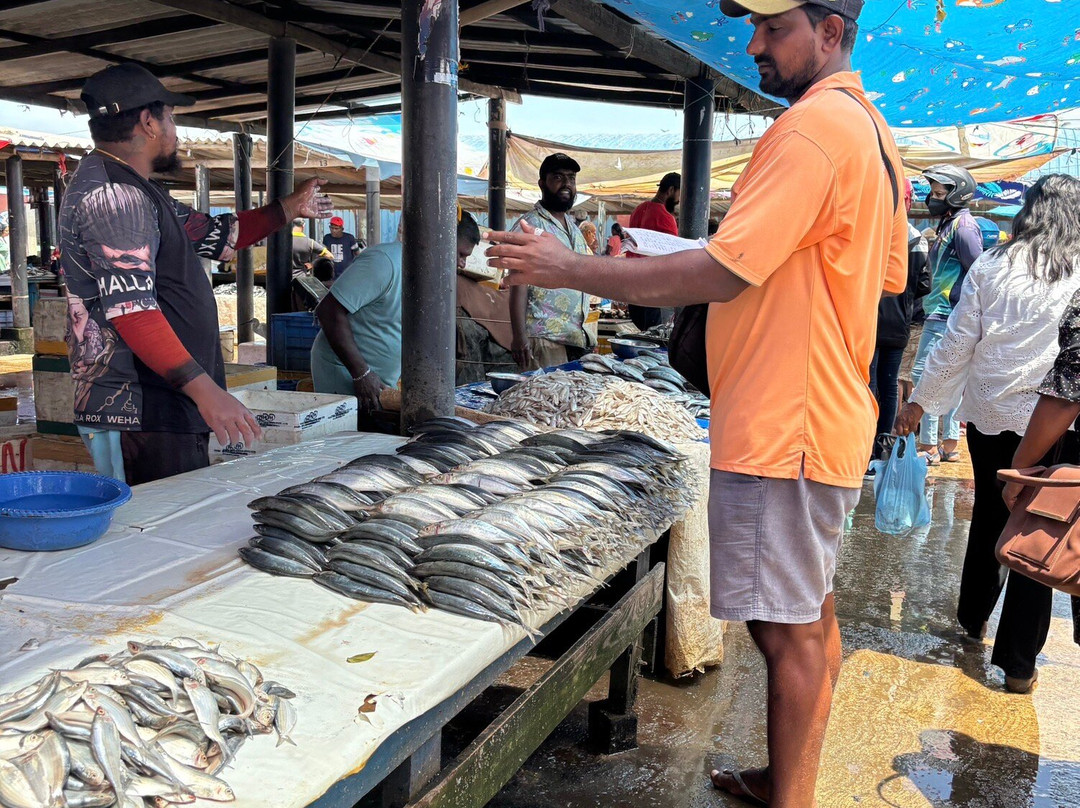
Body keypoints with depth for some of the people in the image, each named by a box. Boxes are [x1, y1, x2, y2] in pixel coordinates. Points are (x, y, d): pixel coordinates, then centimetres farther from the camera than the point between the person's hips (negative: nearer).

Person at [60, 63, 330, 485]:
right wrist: (204, 389, -27)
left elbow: (217, 236, 28)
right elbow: (132, 310, -23)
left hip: (168, 409, 10)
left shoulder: (136, 192, 19)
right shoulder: (111, 193, -14)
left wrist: (290, 207, 36)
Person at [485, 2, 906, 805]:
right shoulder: (872, 128, 15)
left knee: (787, 628, 0)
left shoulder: (813, 126, -18)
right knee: (810, 615, 19)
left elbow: (720, 274, -23)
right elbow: (887, 277, 20)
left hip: (784, 426, -11)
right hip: (829, 415, 11)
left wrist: (570, 268, -18)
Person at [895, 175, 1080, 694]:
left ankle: (973, 618, 39)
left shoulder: (992, 266, -1)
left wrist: (920, 401, 7)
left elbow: (956, 344, -1)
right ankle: (1018, 663, 10)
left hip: (988, 414, 2)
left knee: (988, 517, 21)